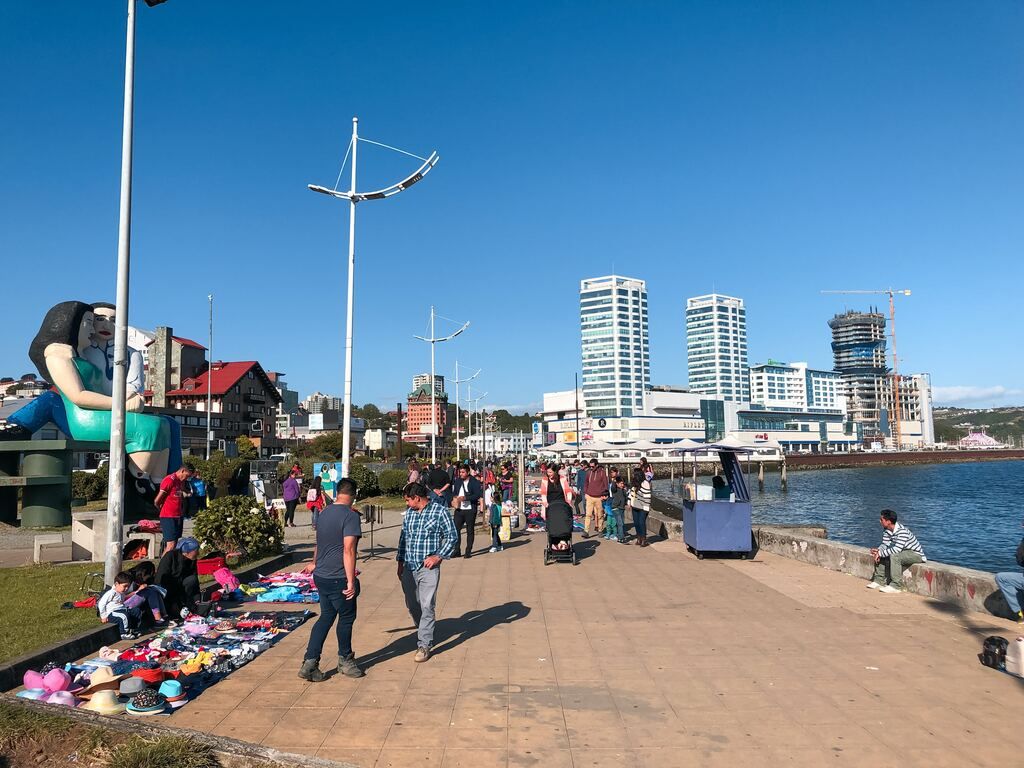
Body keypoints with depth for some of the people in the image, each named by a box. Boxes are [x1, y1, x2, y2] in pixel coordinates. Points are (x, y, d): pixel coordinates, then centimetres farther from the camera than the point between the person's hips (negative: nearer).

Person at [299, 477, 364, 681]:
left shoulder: (324, 513, 9)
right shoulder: (350, 515, -17)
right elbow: (348, 550, -24)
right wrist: (351, 581, -22)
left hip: (321, 575, 8)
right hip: (338, 578, -8)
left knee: (326, 616, 16)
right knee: (346, 618, 11)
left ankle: (310, 663, 11)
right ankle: (345, 660, 27)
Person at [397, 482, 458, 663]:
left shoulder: (440, 511, -8)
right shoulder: (409, 513, 9)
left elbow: (452, 537, -5)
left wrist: (438, 556, -12)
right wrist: (400, 562, 16)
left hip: (428, 568, -6)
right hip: (409, 568, 6)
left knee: (427, 606, -7)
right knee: (412, 606, 13)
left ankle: (424, 645, 2)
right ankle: (424, 633, 36)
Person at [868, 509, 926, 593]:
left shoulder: (902, 531, -31)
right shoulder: (886, 530, -3)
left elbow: (896, 549, -36)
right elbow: (884, 544, 2)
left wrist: (880, 553, -28)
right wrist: (878, 551, -20)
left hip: (916, 555, -10)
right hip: (904, 552, 10)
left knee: (894, 556, -33)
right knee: (881, 555, 2)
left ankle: (896, 586, -26)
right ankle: (879, 581, 5)